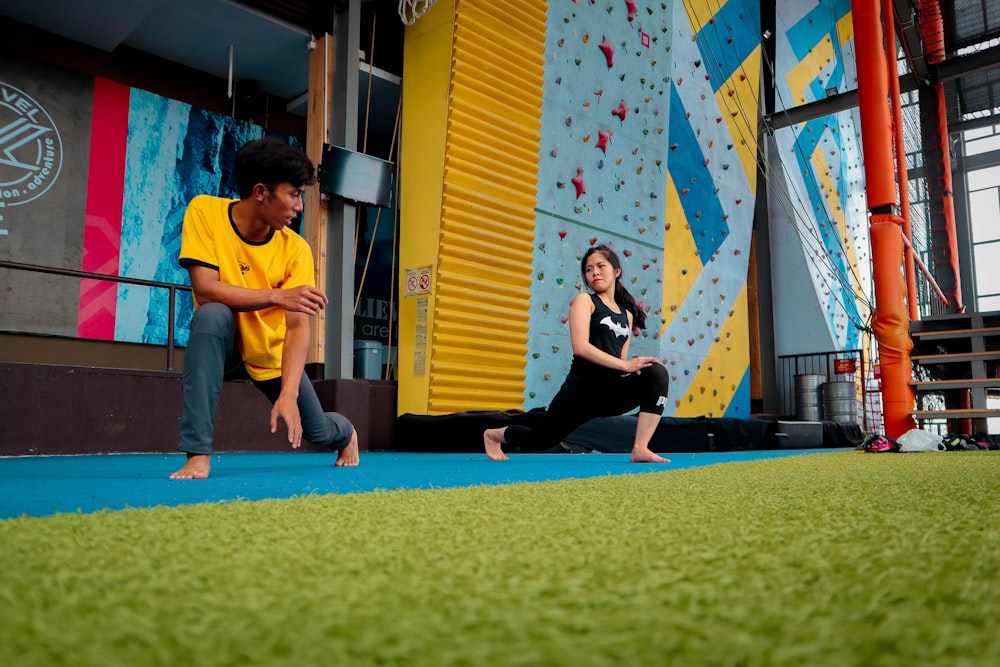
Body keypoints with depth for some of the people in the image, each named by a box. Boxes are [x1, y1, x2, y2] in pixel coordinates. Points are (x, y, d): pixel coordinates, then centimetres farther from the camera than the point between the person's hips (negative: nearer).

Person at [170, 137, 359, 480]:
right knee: (211, 315, -35)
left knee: (316, 432, 6)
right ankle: (197, 453, -30)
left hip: (273, 353, 2)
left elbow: (298, 327, -22)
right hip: (224, 346, -2)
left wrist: (288, 394, -34)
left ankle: (346, 433, 48)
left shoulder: (295, 248, -18)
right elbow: (205, 290, -29)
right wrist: (277, 297, -39)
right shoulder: (204, 211, -20)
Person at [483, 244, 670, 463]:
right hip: (584, 388, -4)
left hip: (612, 391, 4)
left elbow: (621, 360, 15)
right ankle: (493, 434, 39)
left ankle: (640, 449, -20)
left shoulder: (627, 314, 14)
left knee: (657, 374, -21)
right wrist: (626, 365, -22)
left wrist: (633, 367, -9)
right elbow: (580, 347, -18)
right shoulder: (584, 300, -2)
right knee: (541, 439, 8)